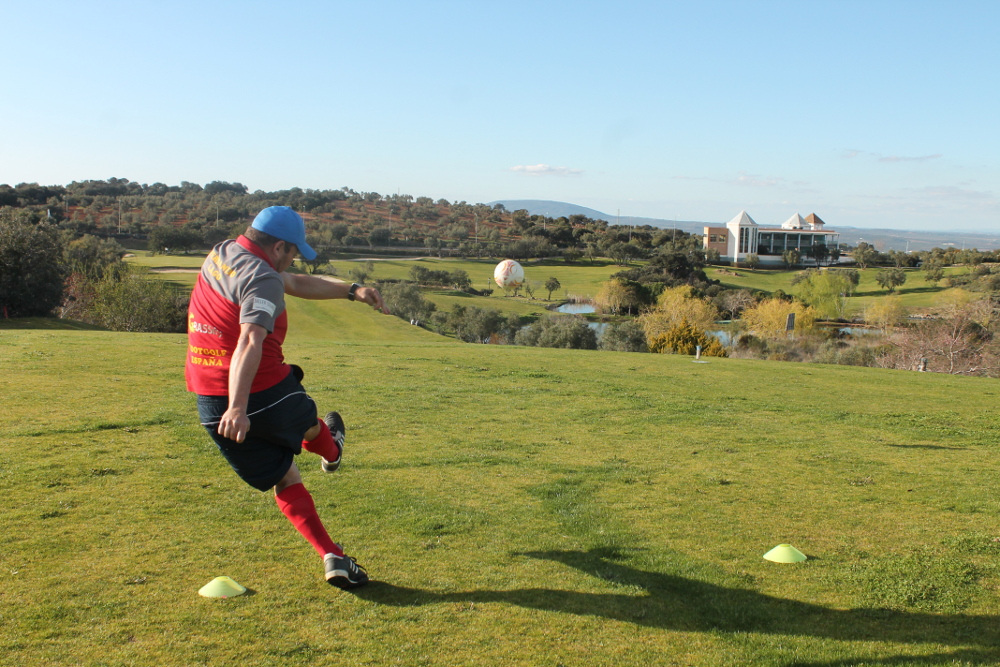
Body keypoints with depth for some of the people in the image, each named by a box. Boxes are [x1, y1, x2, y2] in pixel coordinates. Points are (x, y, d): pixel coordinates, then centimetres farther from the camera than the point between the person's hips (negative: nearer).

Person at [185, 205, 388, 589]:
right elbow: (250, 343, -34)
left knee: (284, 478, 15)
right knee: (309, 424, 29)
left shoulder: (221, 254, 12)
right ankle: (331, 453, 61)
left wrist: (351, 291, 22)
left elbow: (295, 284, 21)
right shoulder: (262, 280, -18)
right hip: (265, 396, -7)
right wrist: (237, 408, -43)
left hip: (211, 405, 7)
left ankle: (331, 555, 12)